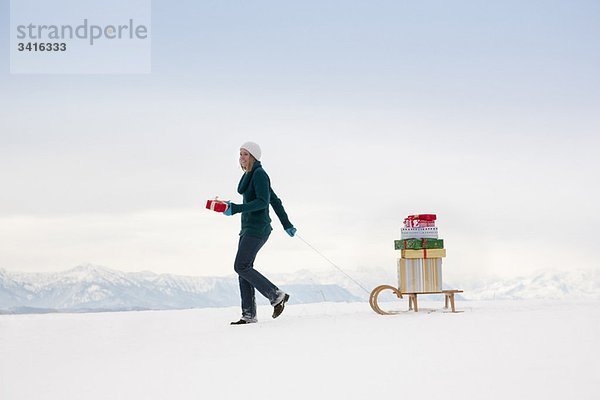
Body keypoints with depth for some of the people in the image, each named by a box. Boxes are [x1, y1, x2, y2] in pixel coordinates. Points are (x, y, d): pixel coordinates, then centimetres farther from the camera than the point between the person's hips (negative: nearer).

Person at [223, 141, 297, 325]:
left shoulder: (259, 174, -10)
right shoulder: (250, 176, 19)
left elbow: (263, 201, -21)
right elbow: (275, 201, 22)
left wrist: (236, 209, -26)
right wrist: (287, 224, 24)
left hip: (257, 228, -10)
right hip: (248, 228, 10)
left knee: (241, 266, -15)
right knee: (244, 269, 4)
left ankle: (276, 295, -8)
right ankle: (249, 315, 3)